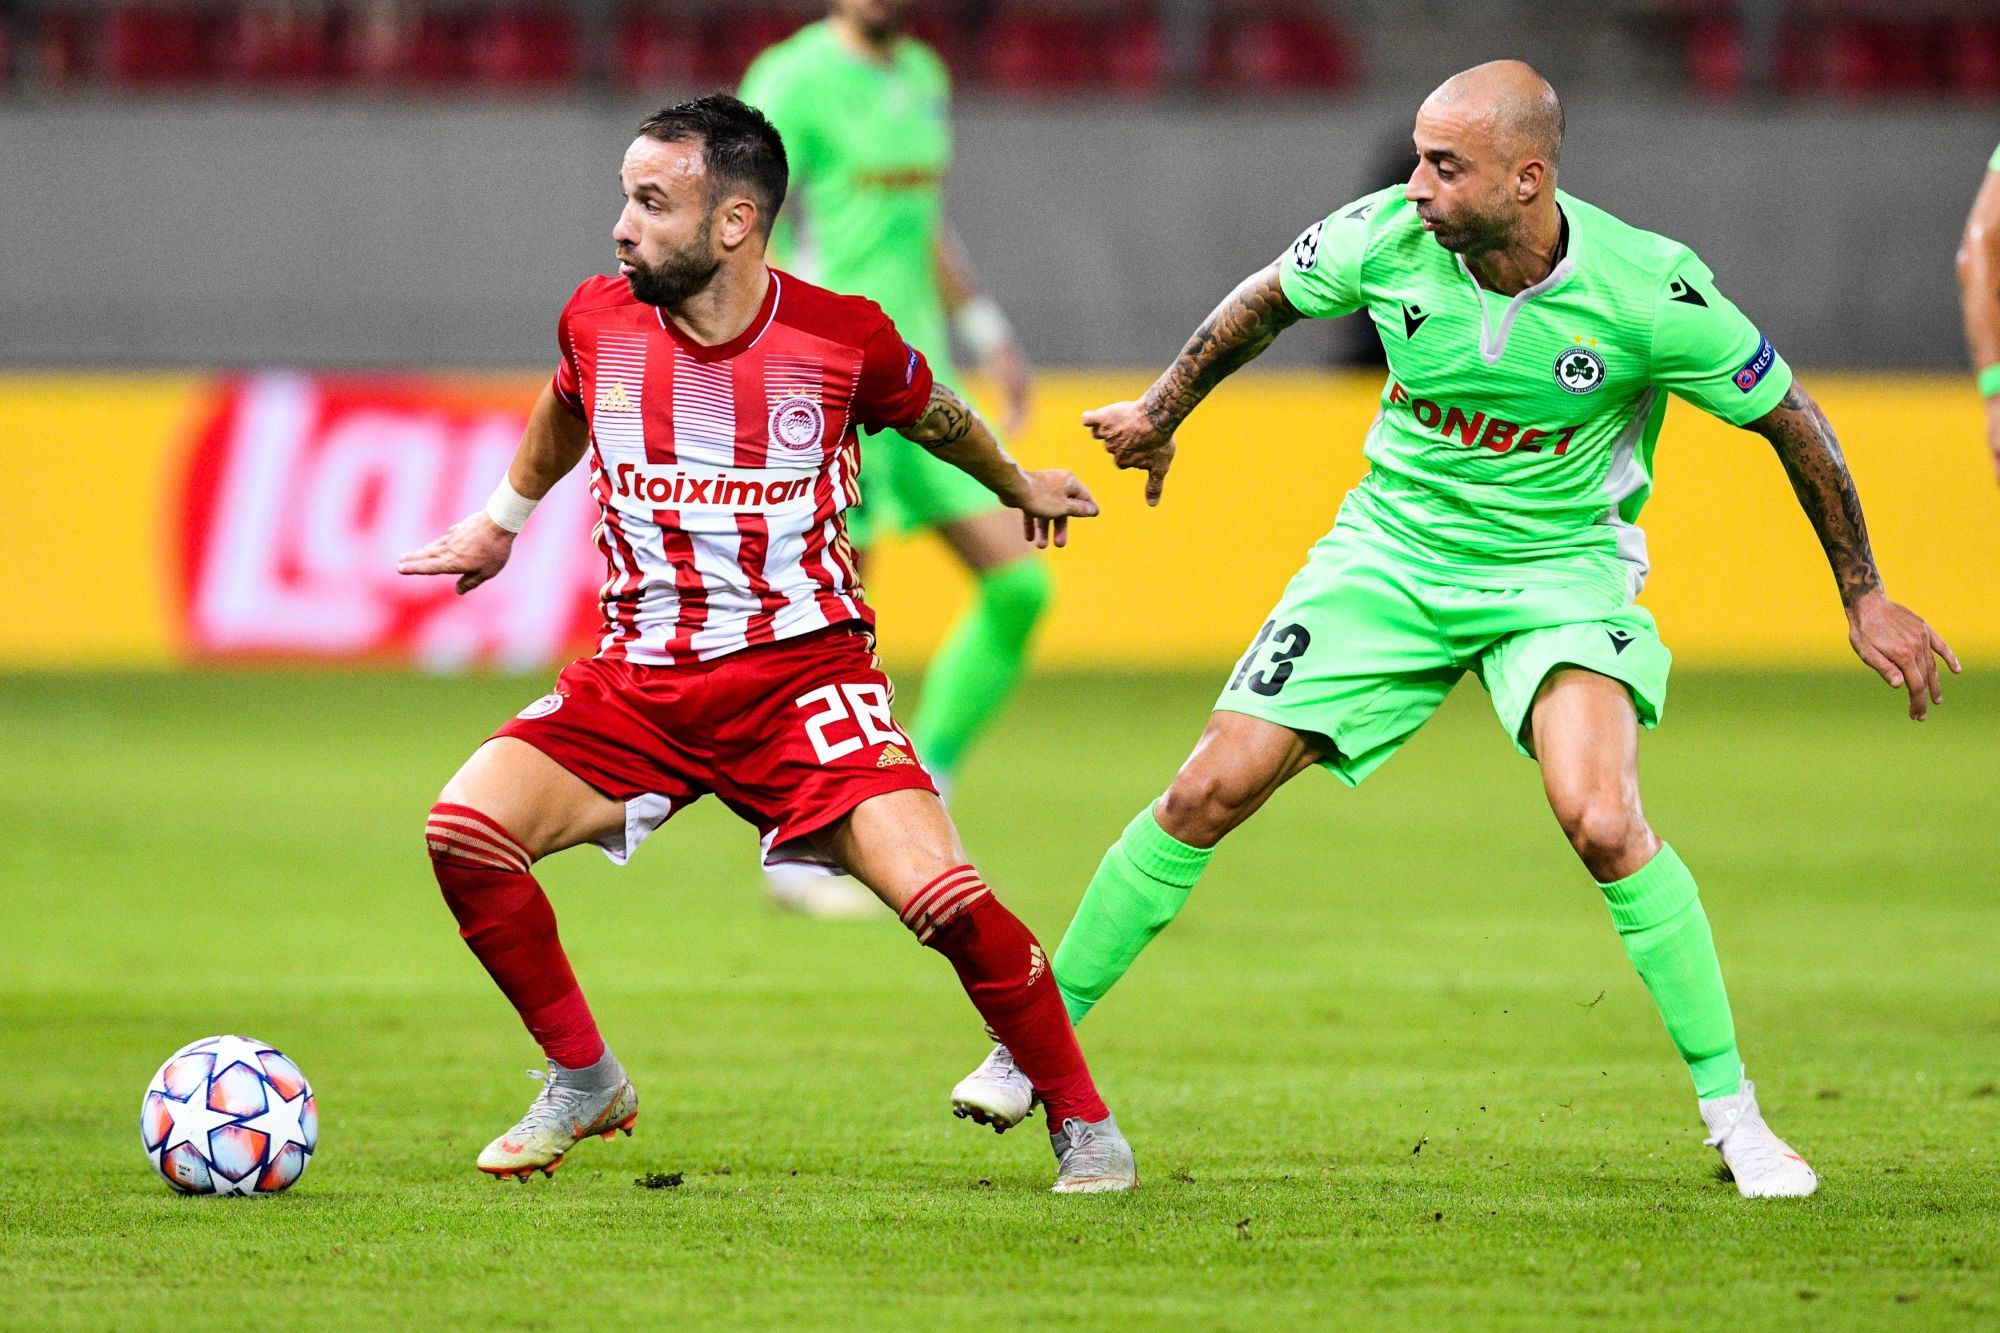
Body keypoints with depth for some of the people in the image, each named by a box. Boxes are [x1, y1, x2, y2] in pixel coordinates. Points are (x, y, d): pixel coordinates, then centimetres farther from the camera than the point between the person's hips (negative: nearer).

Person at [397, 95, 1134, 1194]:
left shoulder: (842, 338, -10)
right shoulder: (599, 319, -2)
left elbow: (930, 416, 14)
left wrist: (1018, 488, 32)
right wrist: (504, 518, 38)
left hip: (801, 668, -3)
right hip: (635, 679, 3)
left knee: (941, 896, -22)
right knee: (463, 832, -19)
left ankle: (1082, 1122, 1)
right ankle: (583, 1082, 3)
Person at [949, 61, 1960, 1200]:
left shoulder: (1650, 292, -24)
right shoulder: (1386, 238, -16)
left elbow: (1787, 415, -8)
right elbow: (1268, 301, 7)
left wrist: (1867, 597, -2)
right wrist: (1162, 414, 19)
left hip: (1562, 568, -3)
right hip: (1393, 551, 3)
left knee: (1602, 823, -26)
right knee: (1209, 793, -5)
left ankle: (1732, 1111, -13)